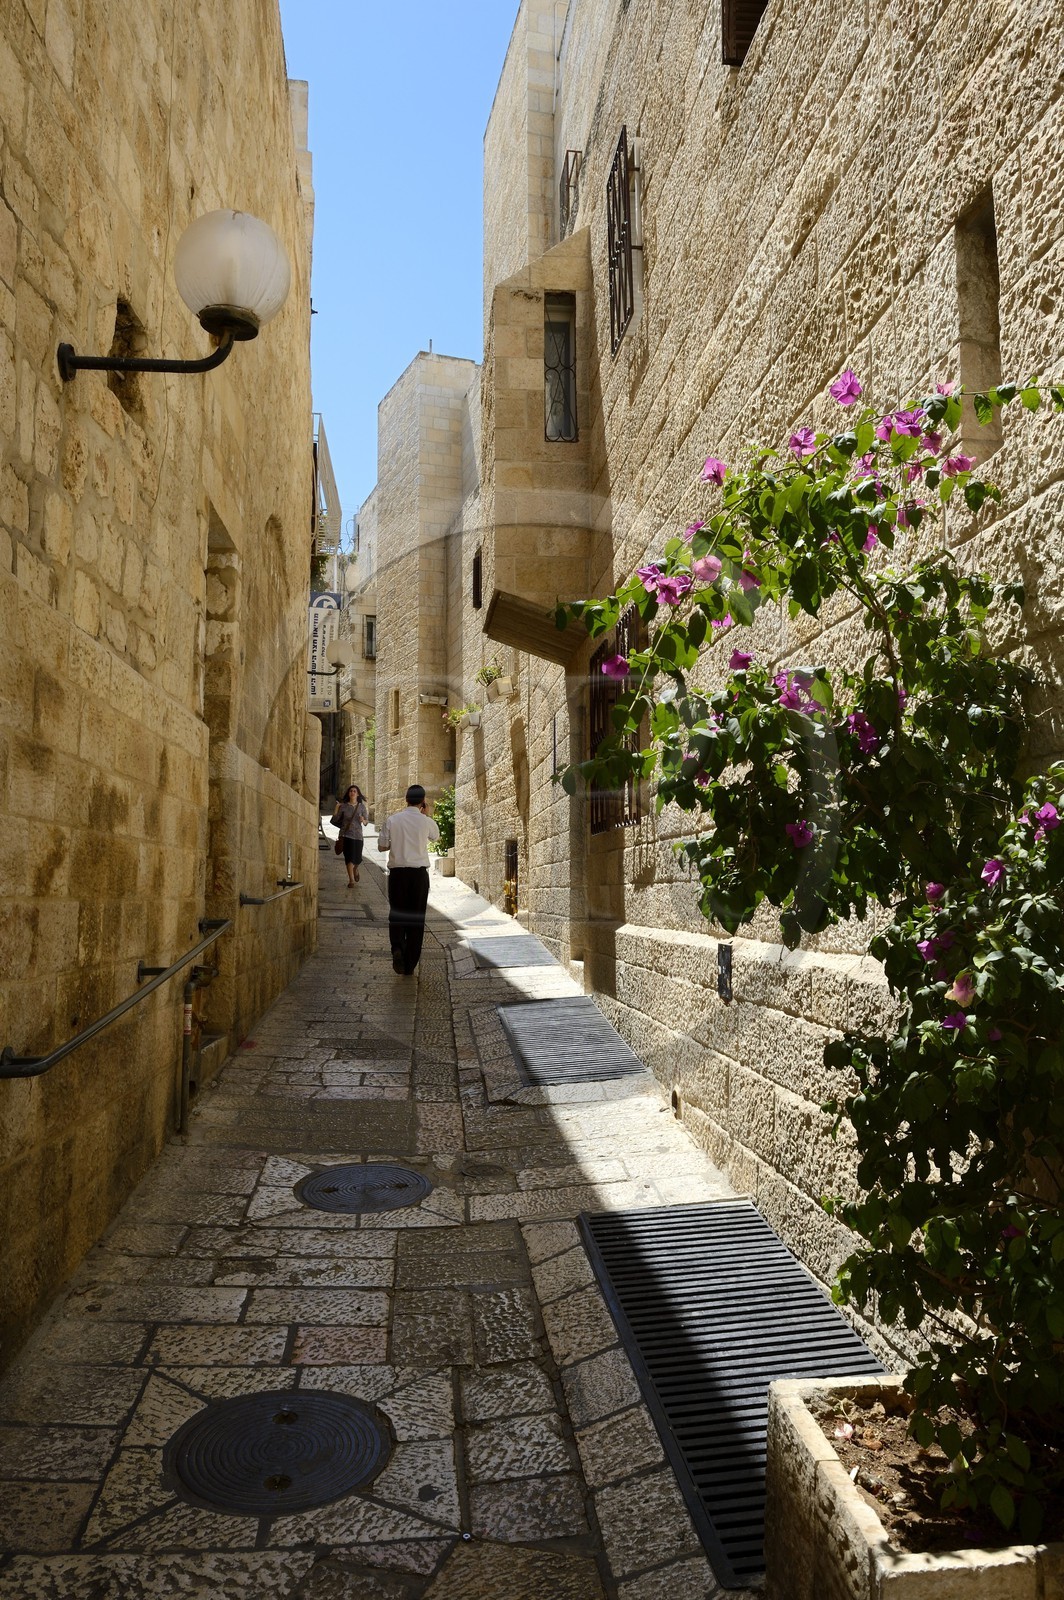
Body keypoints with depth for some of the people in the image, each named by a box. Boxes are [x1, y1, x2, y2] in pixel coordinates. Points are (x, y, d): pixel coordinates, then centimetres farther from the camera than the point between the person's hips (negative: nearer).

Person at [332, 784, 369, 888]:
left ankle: (355, 869, 42)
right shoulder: (343, 806, 1)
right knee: (349, 856, -8)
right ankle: (351, 880, -2)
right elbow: (335, 819, 0)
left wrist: (363, 820, -15)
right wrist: (336, 808, -12)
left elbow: (366, 821, 8)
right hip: (346, 834, -2)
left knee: (357, 857, 6)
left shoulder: (362, 806, 5)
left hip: (358, 834, 2)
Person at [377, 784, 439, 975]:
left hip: (397, 872, 0)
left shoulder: (393, 819, -2)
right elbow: (436, 835, 21)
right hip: (419, 873, 0)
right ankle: (410, 964, 10)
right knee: (416, 917, 7)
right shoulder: (426, 822, -2)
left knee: (396, 914, 13)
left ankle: (397, 948, -14)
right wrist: (426, 815, 22)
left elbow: (381, 846, 4)